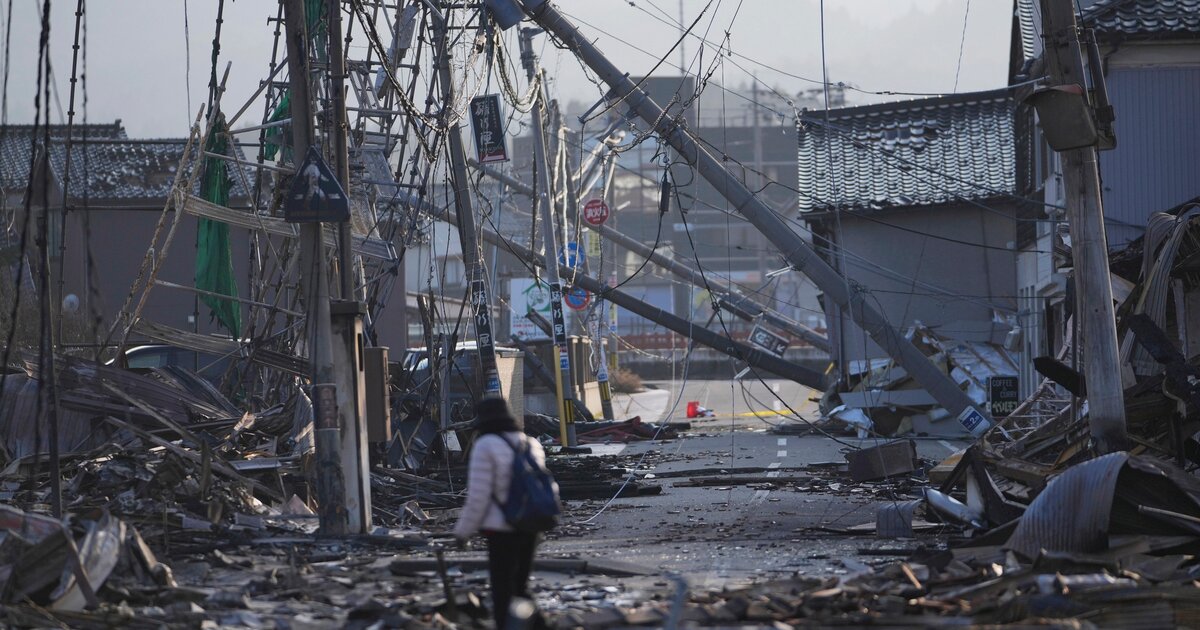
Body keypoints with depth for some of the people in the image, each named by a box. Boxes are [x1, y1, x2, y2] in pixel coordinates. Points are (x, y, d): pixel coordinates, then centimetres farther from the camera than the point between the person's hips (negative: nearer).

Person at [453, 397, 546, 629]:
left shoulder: (486, 446, -12)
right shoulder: (531, 444, 8)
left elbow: (478, 495, -13)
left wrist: (463, 530, -3)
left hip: (502, 531, -6)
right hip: (530, 528, 7)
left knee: (502, 592, 0)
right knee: (521, 586, 19)